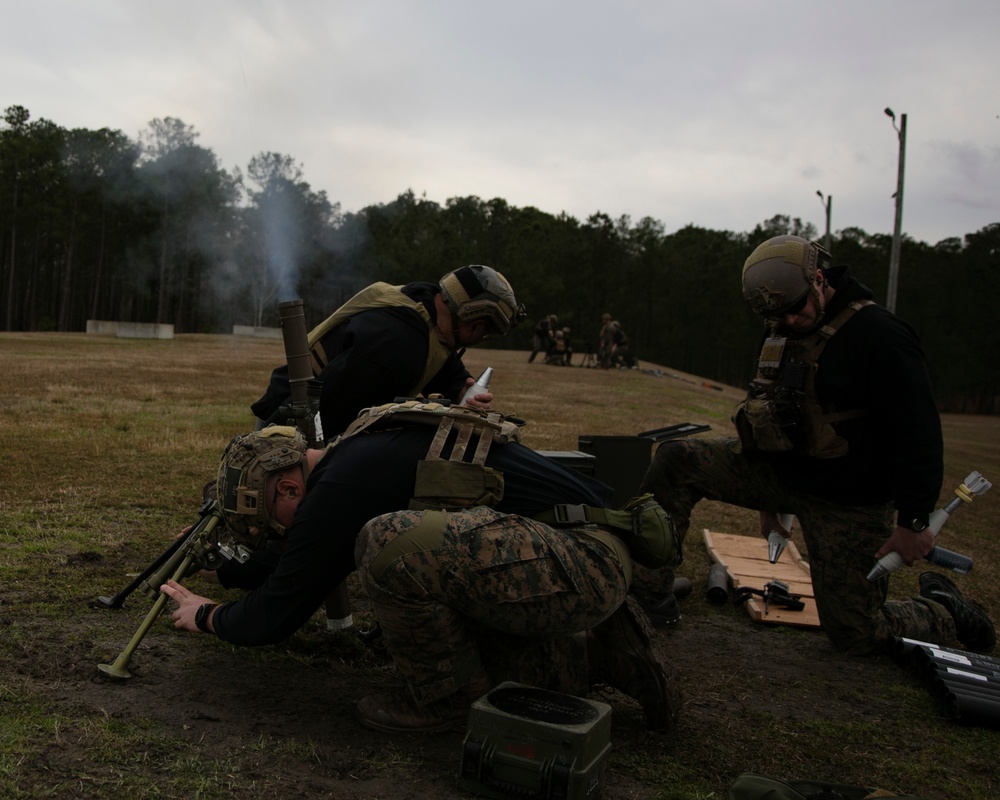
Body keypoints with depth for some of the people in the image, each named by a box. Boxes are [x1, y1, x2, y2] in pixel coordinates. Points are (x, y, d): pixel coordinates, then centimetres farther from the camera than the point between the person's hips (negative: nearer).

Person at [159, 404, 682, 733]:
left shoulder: (341, 485, -14)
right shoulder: (362, 453, 16)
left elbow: (273, 618, -3)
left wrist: (208, 617, 16)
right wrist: (226, 569, 41)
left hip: (580, 563, -11)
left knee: (390, 542, -24)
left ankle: (448, 696, 0)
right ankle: (604, 654, 17)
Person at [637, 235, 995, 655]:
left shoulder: (878, 333, -19)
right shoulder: (780, 332, 5)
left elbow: (917, 434, -19)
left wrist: (913, 521, -21)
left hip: (847, 503, -7)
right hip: (778, 468, 7)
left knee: (857, 635, 0)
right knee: (675, 460, -12)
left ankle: (944, 611, 31)